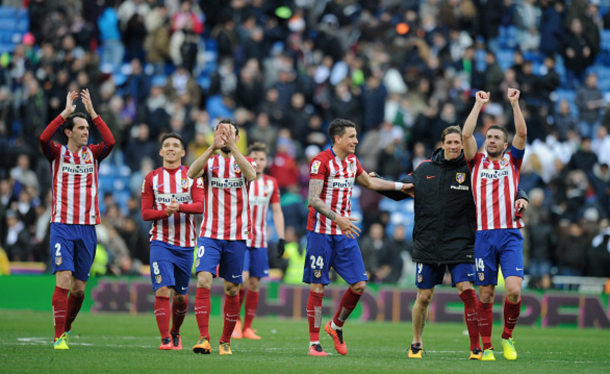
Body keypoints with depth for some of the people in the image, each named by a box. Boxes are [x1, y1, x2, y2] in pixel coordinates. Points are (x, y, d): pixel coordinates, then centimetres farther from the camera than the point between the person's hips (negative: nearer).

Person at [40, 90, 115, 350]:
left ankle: (67, 327, 28)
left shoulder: (92, 154, 9)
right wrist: (66, 112, -16)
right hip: (62, 226, -3)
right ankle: (59, 337, -13)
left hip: (87, 228, 3)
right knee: (63, 280, -15)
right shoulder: (57, 153, 4)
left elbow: (110, 142, -11)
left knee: (79, 287, 6)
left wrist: (92, 112, -11)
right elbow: (44, 138, -17)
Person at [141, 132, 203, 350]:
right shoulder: (152, 178, 6)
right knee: (163, 290, -16)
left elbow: (201, 206, -8)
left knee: (181, 296, 9)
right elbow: (145, 213, 3)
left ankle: (175, 333, 32)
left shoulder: (192, 176, 4)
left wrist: (180, 207, -26)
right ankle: (165, 339, -14)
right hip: (161, 242, -1)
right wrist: (165, 212, -16)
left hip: (185, 245, 1)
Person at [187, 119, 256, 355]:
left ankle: (225, 341, 16)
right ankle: (204, 338, -18)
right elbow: (192, 173, -15)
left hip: (237, 237, 1)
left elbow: (251, 174, -19)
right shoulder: (210, 161, 7)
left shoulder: (245, 162, 6)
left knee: (232, 290, 5)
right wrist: (213, 147, -26)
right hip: (210, 235, 0)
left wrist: (231, 147, -26)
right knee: (203, 281, -17)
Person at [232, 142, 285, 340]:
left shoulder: (271, 183, 7)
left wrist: (281, 238, 4)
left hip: (260, 241, 3)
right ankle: (235, 320, 4)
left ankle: (247, 327, 9)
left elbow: (277, 212, 12)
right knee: (242, 278, -16)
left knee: (254, 283, 2)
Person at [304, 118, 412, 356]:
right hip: (321, 232, -7)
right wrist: (337, 218, -31)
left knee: (359, 284, -1)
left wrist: (400, 186, 30)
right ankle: (314, 343, 1)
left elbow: (369, 182, 30)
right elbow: (314, 199, -19)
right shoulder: (321, 161, -12)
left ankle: (336, 326, 20)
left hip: (345, 232, 7)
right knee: (318, 287, -4)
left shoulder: (352, 160, 11)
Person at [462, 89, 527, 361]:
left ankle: (507, 336, 7)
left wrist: (514, 103, 2)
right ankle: (486, 347, 8)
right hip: (484, 235, 0)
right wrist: (479, 104, 5)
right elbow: (466, 134, 3)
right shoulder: (477, 162, 14)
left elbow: (522, 133, 3)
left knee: (514, 289, -15)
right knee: (485, 293, 1)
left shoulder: (512, 161, 14)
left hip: (510, 235, 0)